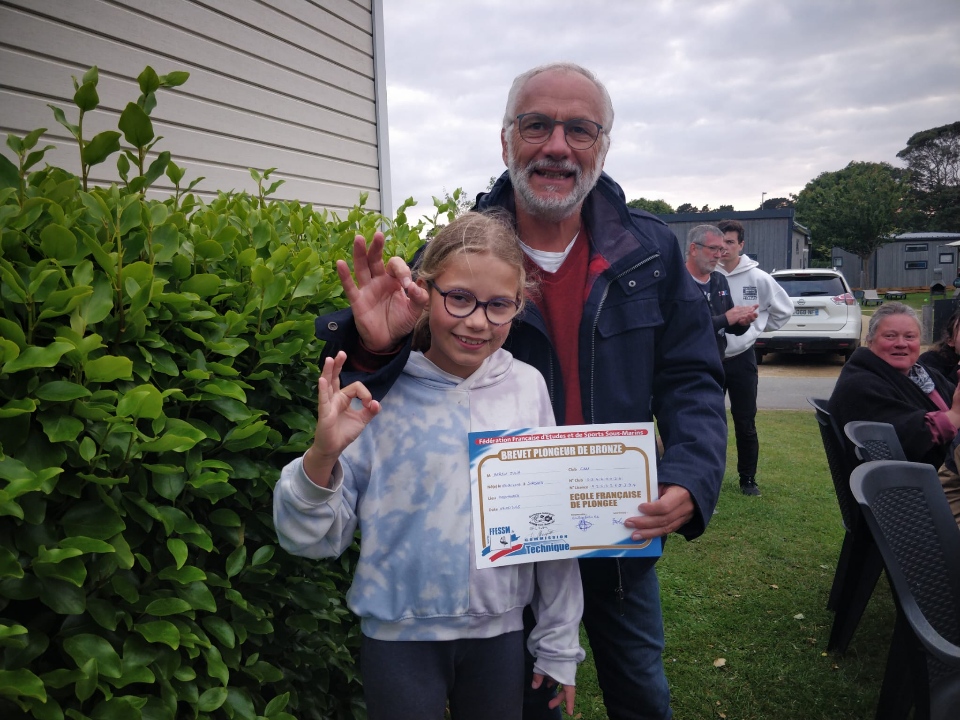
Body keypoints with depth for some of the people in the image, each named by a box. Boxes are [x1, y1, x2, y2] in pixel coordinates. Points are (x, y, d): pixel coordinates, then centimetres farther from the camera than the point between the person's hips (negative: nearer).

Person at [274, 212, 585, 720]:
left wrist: (558, 644, 7)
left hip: (500, 631, 3)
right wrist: (322, 455, -29)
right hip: (399, 635, -2)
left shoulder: (528, 387, -6)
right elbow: (313, 538, -10)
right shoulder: (379, 392, -12)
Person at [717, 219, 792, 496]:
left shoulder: (758, 278, -4)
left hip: (742, 360, 0)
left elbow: (784, 308, 10)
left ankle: (748, 478, 21)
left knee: (746, 425, 7)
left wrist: (759, 328, 7)